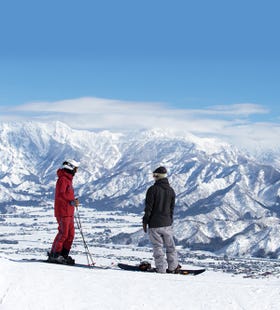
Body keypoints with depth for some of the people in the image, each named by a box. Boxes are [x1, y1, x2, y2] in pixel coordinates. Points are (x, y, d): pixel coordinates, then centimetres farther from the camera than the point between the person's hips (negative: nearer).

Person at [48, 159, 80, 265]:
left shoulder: (68, 179, 20)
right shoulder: (63, 179, -12)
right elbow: (60, 194, -23)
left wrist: (73, 201, 12)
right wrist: (71, 201, -27)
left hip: (69, 212, 10)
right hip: (63, 211, -10)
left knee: (70, 234, 9)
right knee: (63, 233, -9)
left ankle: (64, 255, 13)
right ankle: (54, 255, -3)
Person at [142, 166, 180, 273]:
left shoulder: (153, 189, -12)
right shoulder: (171, 190, 4)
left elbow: (148, 207, -11)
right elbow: (172, 208, 12)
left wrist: (145, 222, -3)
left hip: (154, 224, -4)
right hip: (167, 223, 4)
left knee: (158, 247, 1)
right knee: (170, 246, 16)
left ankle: (161, 270, 2)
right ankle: (173, 267, 23)